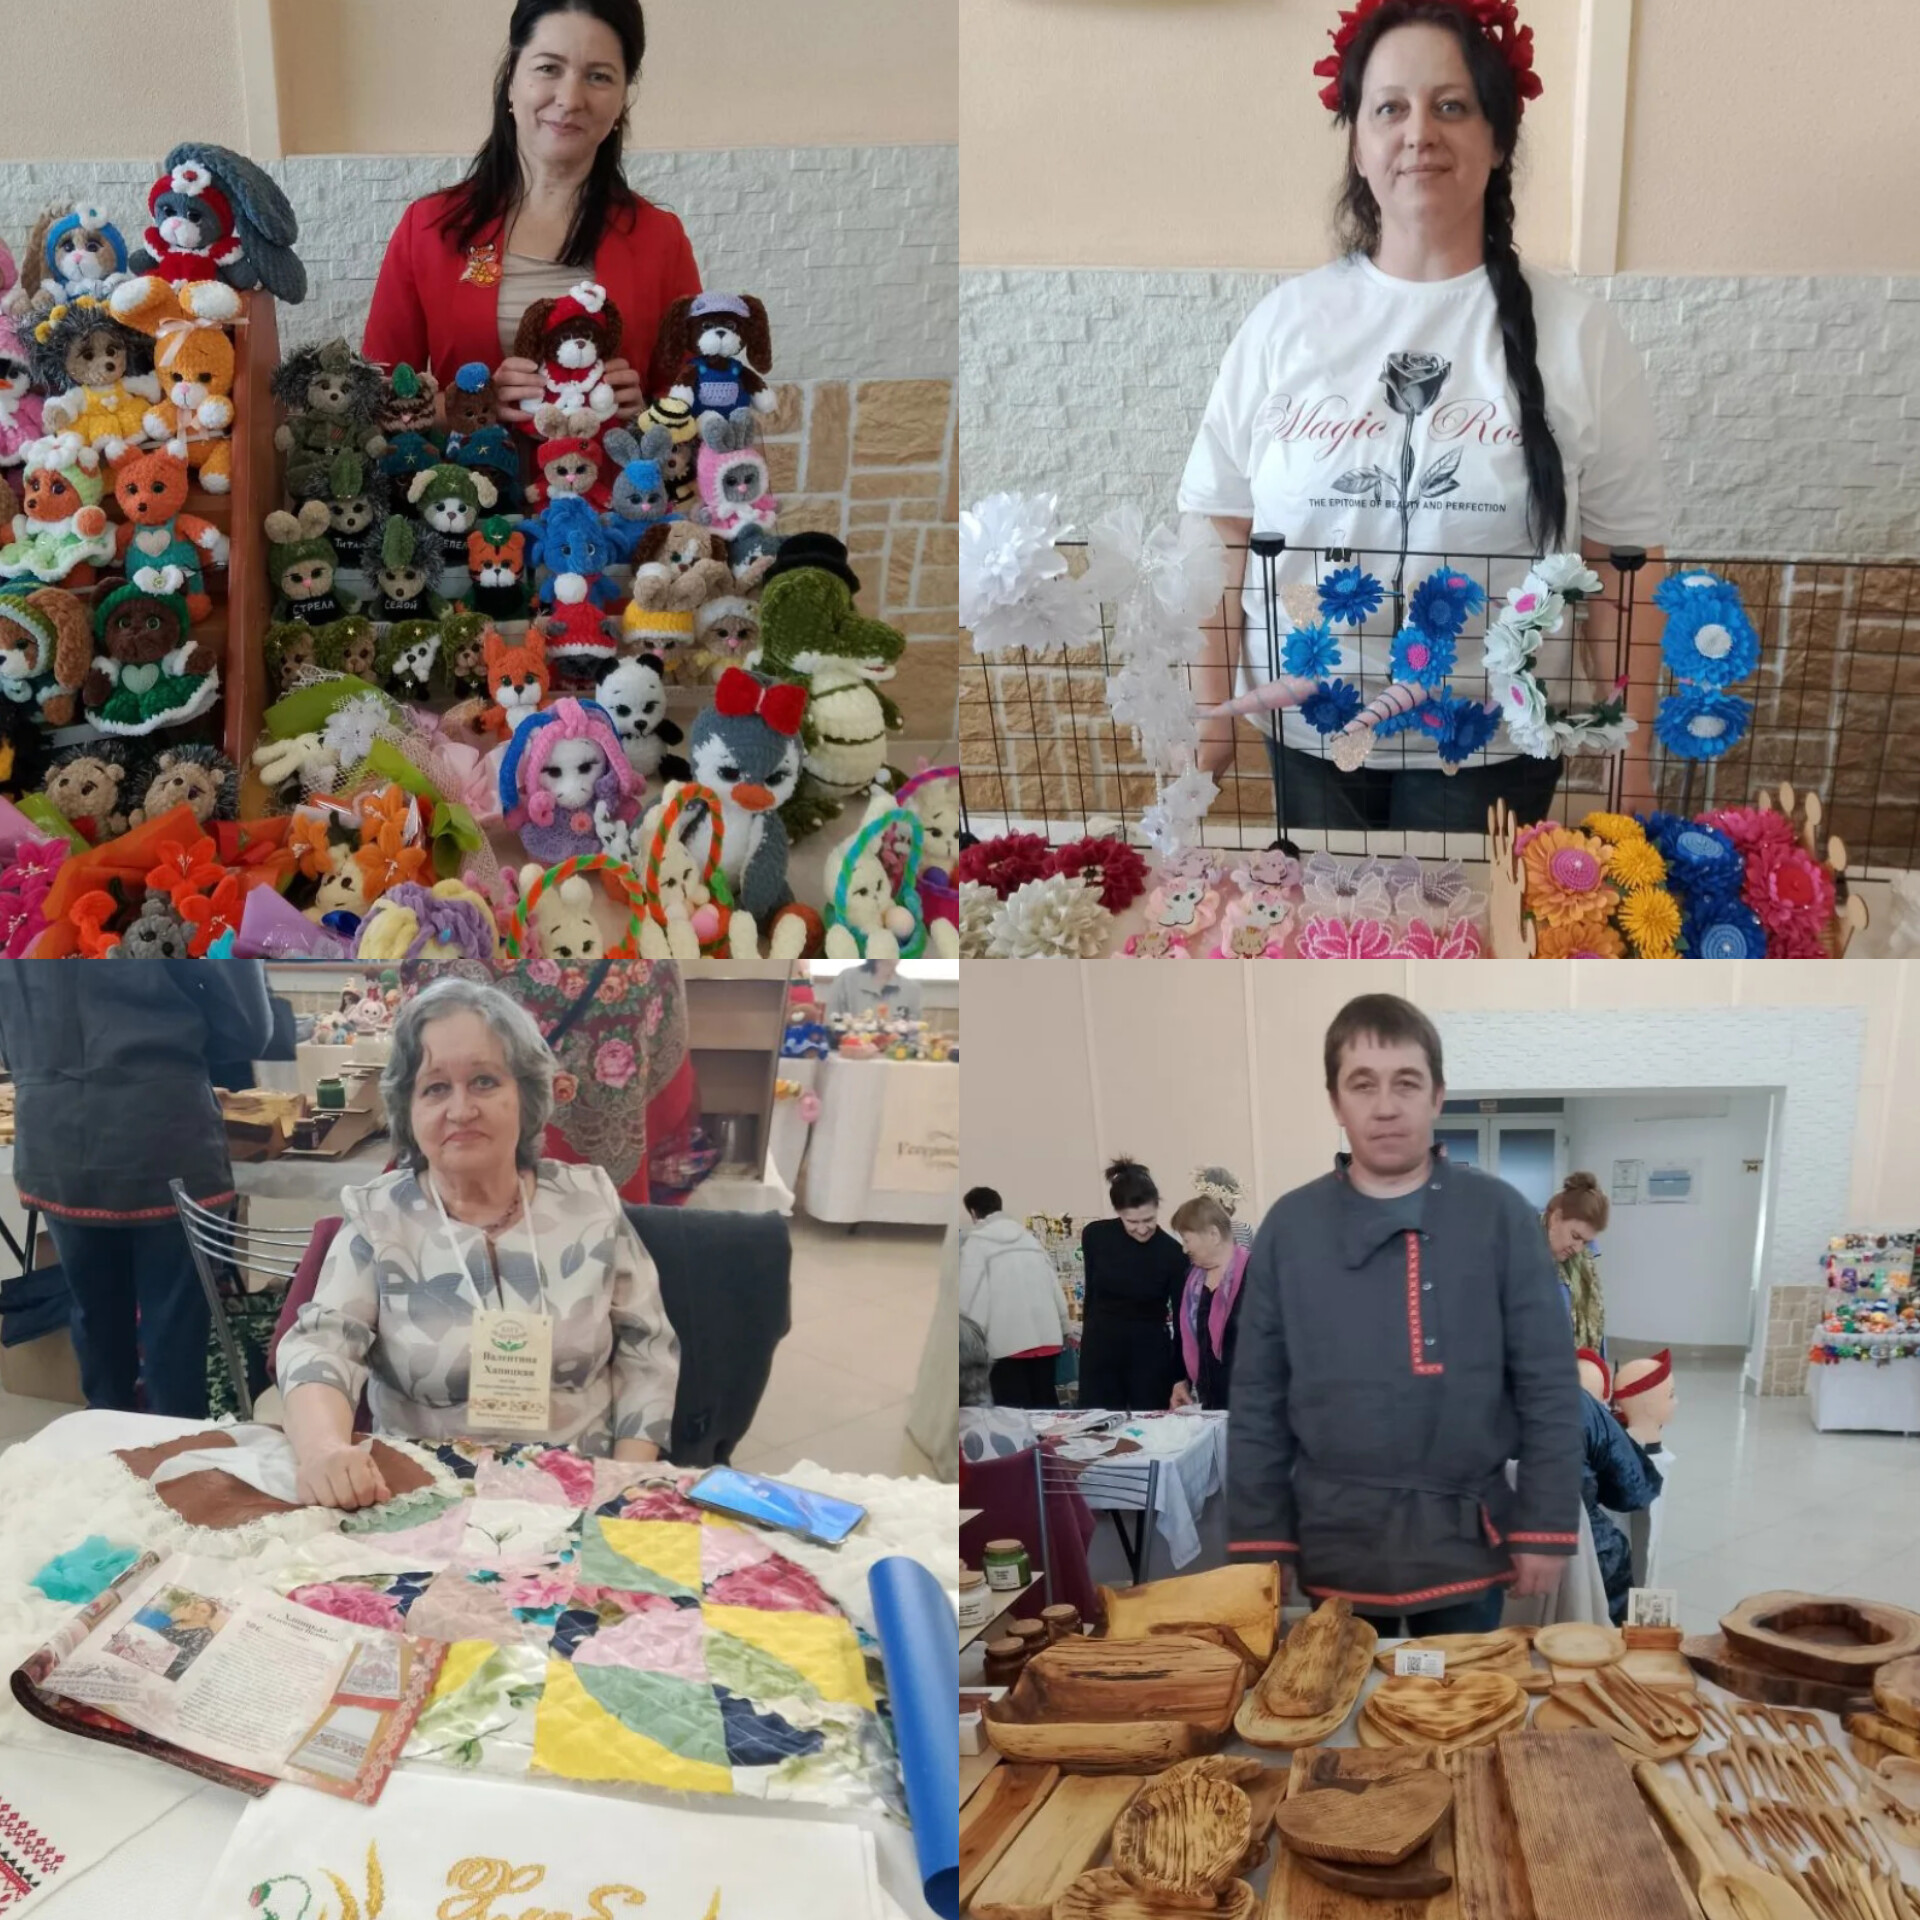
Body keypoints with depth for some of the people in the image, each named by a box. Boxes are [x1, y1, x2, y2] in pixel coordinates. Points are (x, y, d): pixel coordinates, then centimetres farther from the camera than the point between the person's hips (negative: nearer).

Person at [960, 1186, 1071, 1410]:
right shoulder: (1027, 1237, 16)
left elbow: (971, 1295, -8)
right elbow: (1054, 1285, 14)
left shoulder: (975, 1242, 0)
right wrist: (1063, 1327, 19)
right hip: (1046, 1335, 5)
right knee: (1046, 1405, 13)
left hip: (1008, 1340, -5)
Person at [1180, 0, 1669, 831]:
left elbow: (1620, 560, -3)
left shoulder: (1575, 332, -5)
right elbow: (1223, 529, 2)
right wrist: (1209, 710, -1)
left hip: (1494, 742, -1)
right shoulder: (1285, 321, -1)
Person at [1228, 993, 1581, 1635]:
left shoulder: (1499, 1215, -4)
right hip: (1335, 1544, 1)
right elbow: (1259, 1400, 2)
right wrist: (1260, 1539, 0)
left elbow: (1548, 1384, -2)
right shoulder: (1290, 1225, -1)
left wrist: (1546, 1527, -5)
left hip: (1465, 1541, -1)